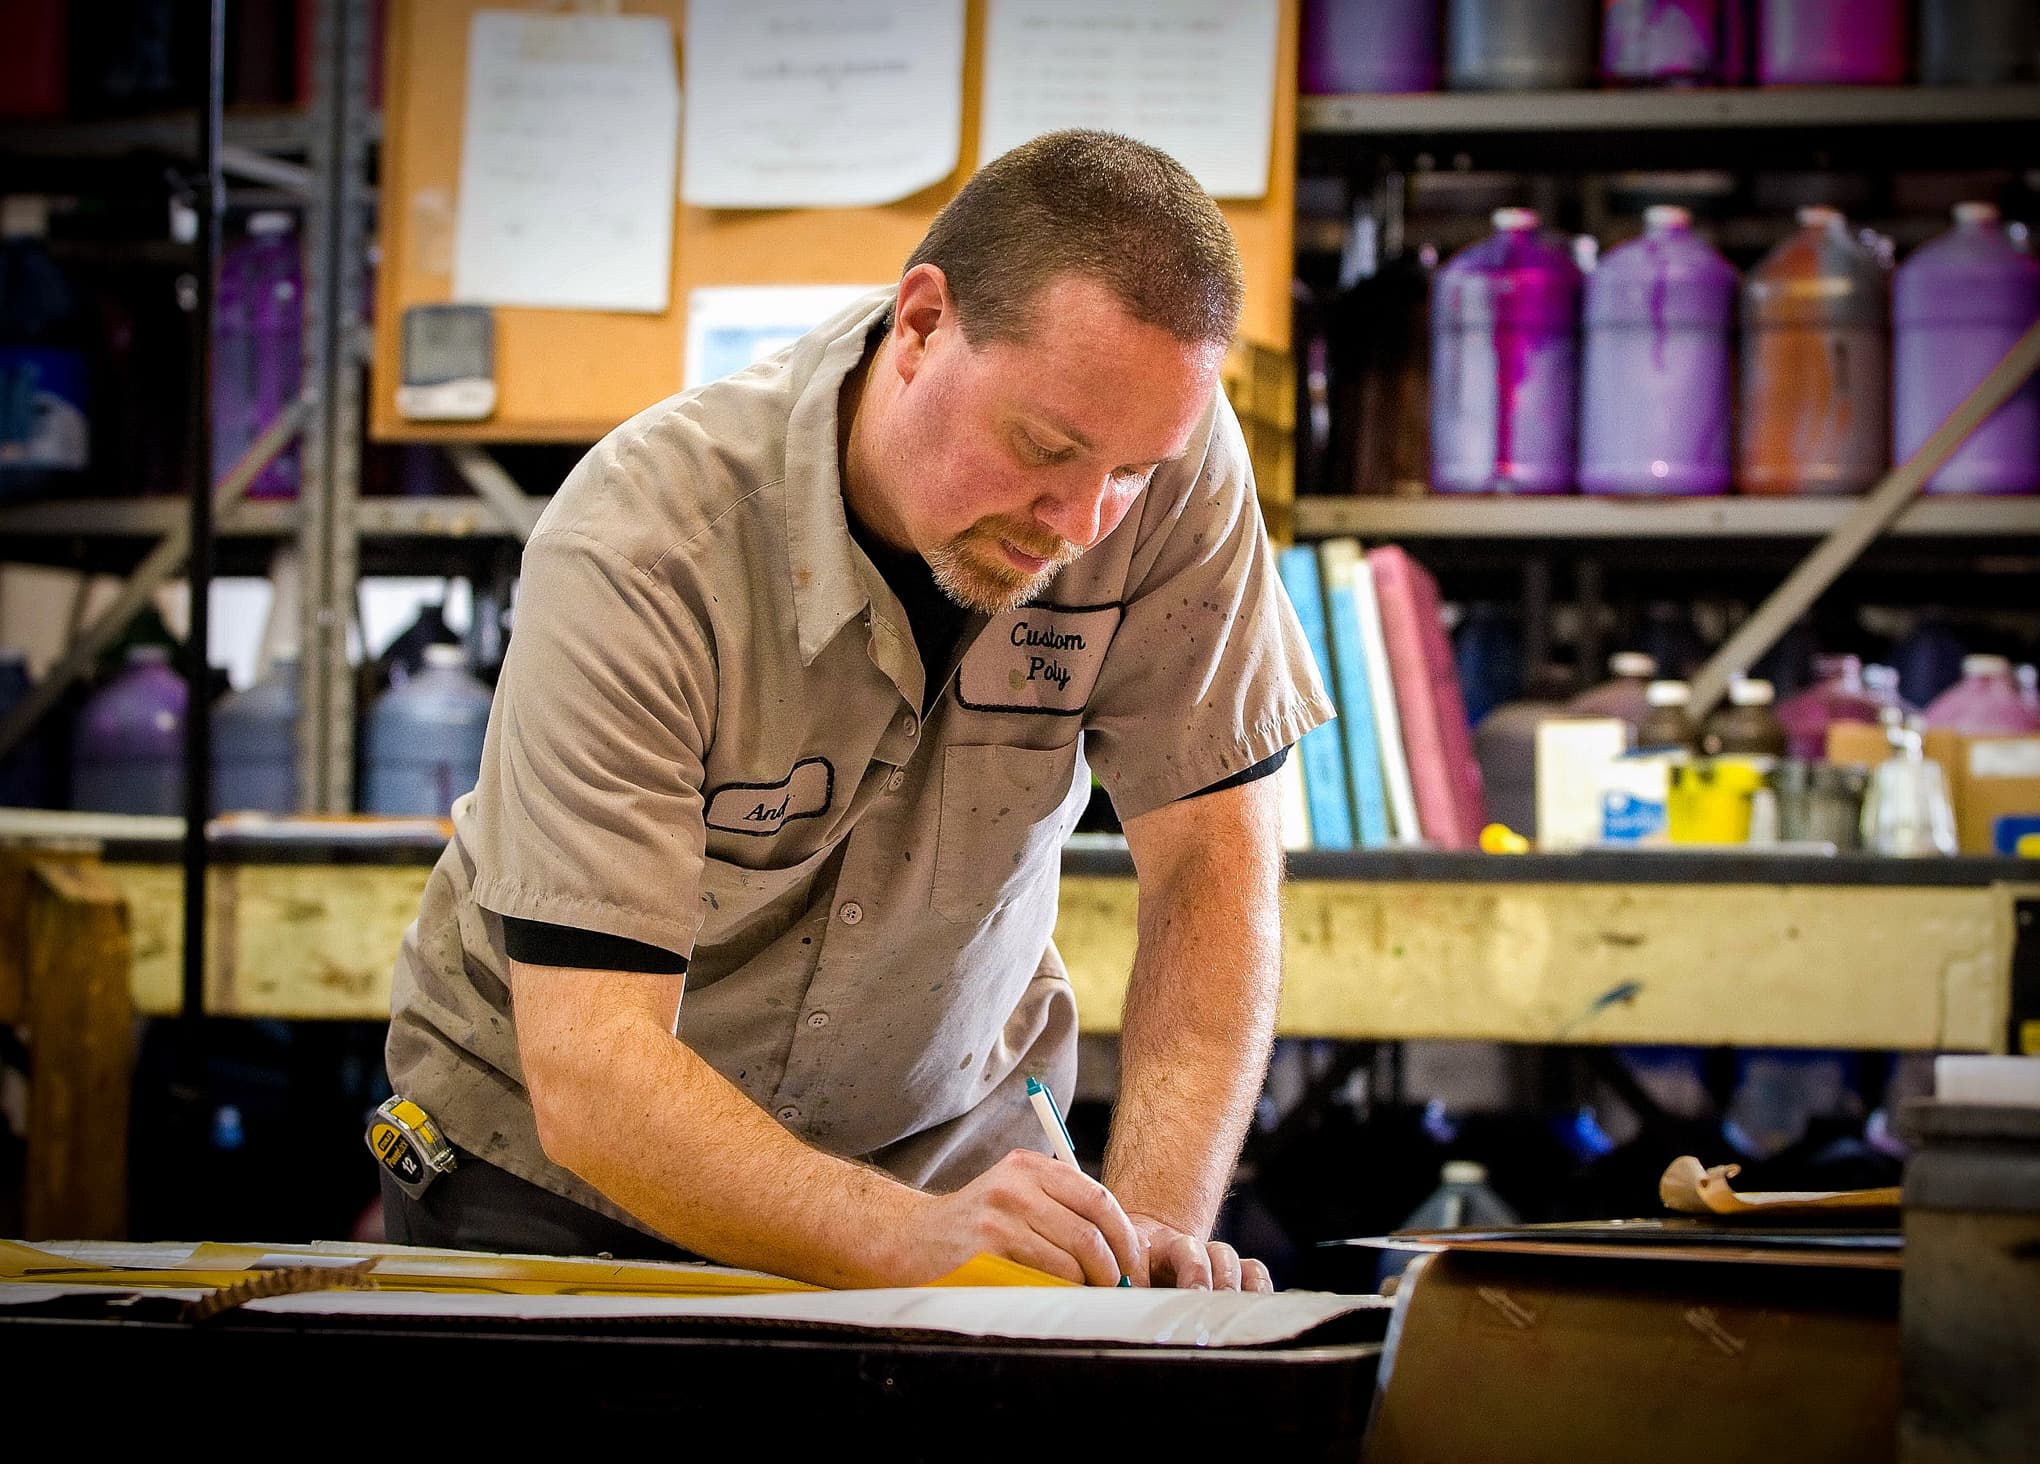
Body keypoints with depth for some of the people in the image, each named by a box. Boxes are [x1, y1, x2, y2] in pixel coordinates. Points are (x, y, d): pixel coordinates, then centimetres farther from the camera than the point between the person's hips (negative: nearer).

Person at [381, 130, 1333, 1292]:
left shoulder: (1174, 465, -18)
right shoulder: (639, 550, -28)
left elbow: (1214, 859, -13)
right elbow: (586, 1075, -33)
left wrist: (1156, 1218, -29)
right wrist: (913, 1240, -48)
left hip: (941, 1147, 2)